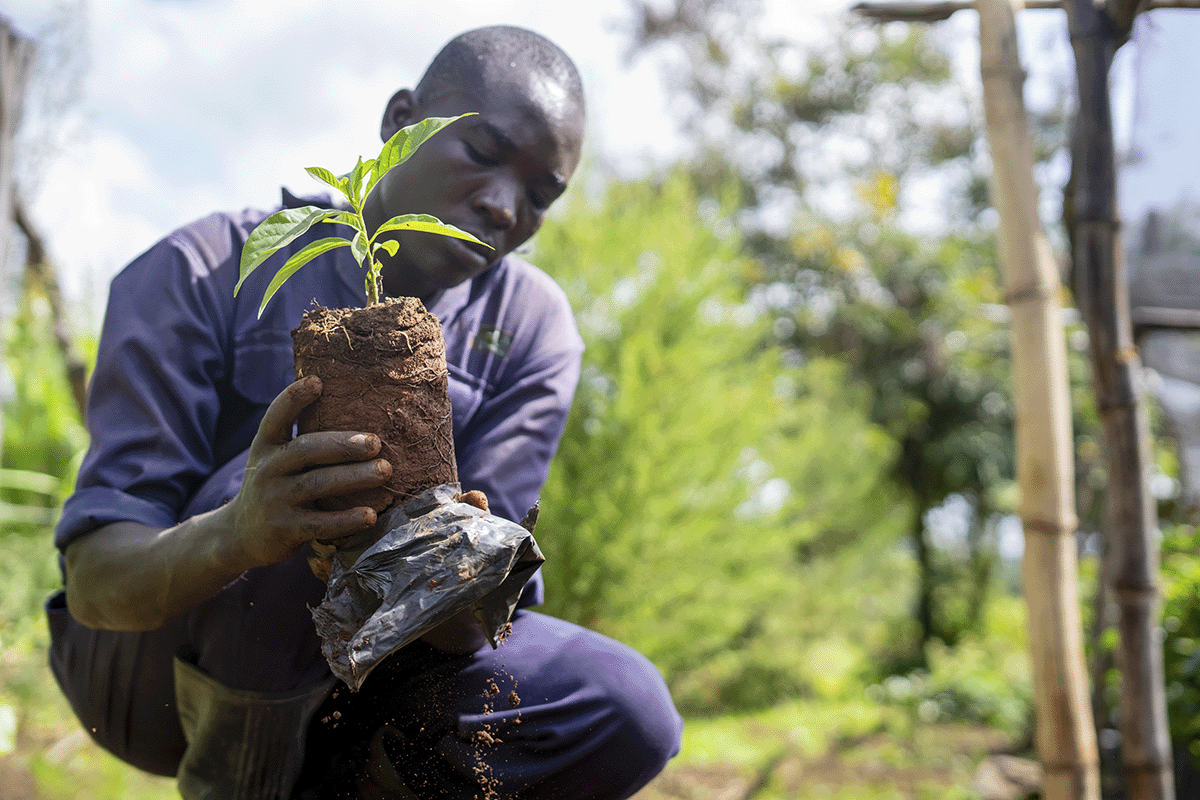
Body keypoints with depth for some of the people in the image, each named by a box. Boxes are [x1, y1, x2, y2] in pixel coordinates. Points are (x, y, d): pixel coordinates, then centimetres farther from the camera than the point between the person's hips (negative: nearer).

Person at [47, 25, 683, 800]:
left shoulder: (532, 331, -8)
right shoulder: (201, 276, -18)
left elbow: (464, 625, -16)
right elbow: (95, 578, -25)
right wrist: (237, 533, -48)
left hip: (338, 666, 4)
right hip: (151, 652, -3)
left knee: (629, 713, -18)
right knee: (318, 491, -34)